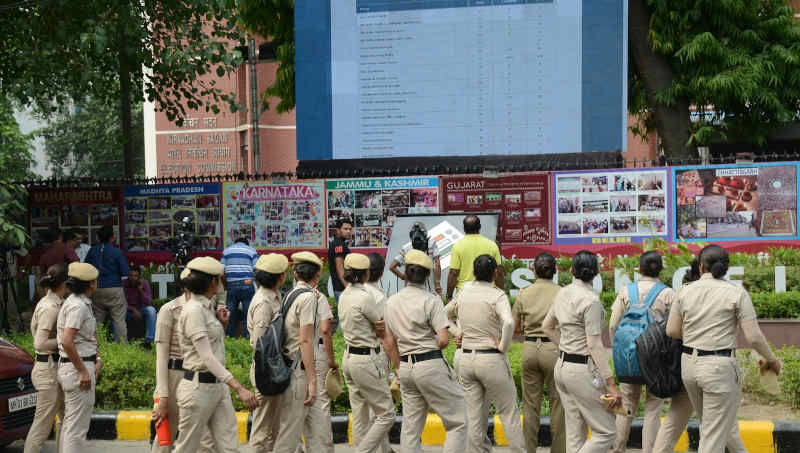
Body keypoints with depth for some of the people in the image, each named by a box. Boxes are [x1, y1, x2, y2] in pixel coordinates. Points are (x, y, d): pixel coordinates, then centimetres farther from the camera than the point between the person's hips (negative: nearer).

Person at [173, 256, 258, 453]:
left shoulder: (207, 308, 12)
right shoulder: (193, 310, -16)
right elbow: (207, 358, -25)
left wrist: (222, 325, 10)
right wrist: (239, 388, -30)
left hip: (218, 386, 9)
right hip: (198, 387, -9)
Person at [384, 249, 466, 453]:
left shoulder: (392, 301, 8)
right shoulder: (431, 300, -10)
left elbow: (391, 342, 13)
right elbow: (444, 340, -16)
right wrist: (431, 348, 4)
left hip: (405, 367, 6)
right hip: (431, 365, -6)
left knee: (411, 429, 12)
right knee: (457, 422, 2)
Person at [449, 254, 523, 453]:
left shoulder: (464, 290, 4)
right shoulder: (497, 295, -12)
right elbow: (509, 323, -29)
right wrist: (503, 347, -16)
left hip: (466, 359, 5)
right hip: (492, 360, -5)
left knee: (473, 415, 12)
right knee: (509, 412, 8)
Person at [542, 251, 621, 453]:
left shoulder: (564, 293, 7)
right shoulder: (591, 300, -16)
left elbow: (547, 326, 21)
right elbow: (594, 345, -19)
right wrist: (611, 384, -18)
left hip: (562, 367, 8)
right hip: (582, 370, -8)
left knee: (574, 434, 13)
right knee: (606, 432, 2)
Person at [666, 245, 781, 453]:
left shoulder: (686, 291, 3)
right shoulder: (737, 293, -8)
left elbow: (672, 330, 8)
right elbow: (754, 337, -11)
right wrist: (772, 359, 7)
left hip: (689, 364, 5)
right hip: (719, 369, -5)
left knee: (711, 427, 25)